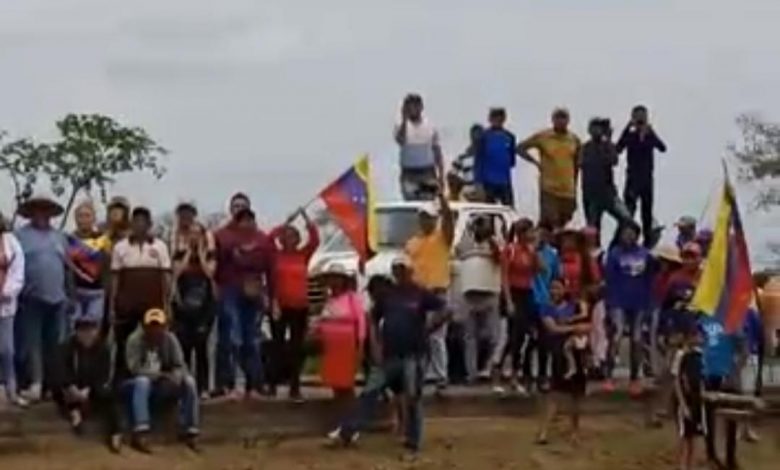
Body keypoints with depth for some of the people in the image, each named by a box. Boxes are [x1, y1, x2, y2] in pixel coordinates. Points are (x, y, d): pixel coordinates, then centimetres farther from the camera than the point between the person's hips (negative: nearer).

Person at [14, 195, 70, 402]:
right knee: (30, 345, -7)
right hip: (31, 301, -5)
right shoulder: (21, 235, 0)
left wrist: (68, 295, 13)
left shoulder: (60, 237, 16)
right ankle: (31, 384, -9)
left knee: (55, 346, 9)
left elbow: (67, 268, 17)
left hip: (57, 301, 5)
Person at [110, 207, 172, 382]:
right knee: (123, 346, 3)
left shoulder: (160, 247, 3)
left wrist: (167, 305, -3)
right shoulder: (120, 247, 5)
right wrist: (112, 306, 1)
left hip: (153, 305, 0)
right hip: (126, 305, 0)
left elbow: (166, 277, 3)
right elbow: (115, 278, 6)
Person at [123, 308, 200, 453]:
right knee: (142, 381, -37)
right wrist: (159, 375, -33)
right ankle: (140, 434, -45)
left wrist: (175, 377, -31)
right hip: (137, 384, -4)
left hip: (163, 386, 4)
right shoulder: (135, 340, -15)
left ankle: (189, 432, -19)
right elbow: (134, 368, -23)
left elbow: (180, 366, -8)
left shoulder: (170, 339, -5)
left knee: (189, 382, -20)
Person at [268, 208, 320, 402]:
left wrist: (307, 220, -11)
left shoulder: (303, 255, 6)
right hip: (279, 306, -2)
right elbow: (269, 239, -15)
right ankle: (273, 383, 14)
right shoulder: (275, 255, 1)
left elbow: (315, 240, -5)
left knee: (297, 348, 4)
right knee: (279, 346, 4)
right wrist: (287, 223, -16)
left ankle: (295, 388, 7)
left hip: (300, 307, 2)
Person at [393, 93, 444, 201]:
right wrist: (404, 120, -26)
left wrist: (441, 174, 2)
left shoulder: (430, 127, 6)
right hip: (409, 173, -1)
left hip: (428, 173, 2)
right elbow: (401, 141, -22)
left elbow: (437, 152, 8)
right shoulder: (402, 126, 0)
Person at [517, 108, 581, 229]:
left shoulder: (574, 139, 7)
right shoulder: (542, 137, -4)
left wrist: (575, 187, 16)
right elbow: (520, 148, 0)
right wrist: (536, 162, -8)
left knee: (562, 227, 10)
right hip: (549, 190, -4)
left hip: (568, 191, 4)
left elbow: (576, 165, 15)